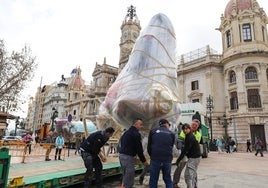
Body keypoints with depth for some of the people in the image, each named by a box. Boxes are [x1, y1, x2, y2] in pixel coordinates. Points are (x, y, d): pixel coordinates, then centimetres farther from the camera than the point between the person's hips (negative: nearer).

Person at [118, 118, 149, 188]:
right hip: (128, 157, -9)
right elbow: (139, 149, -13)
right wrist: (143, 161, -3)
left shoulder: (126, 132, 16)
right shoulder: (136, 134, -12)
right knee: (129, 180, -2)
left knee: (125, 176, 21)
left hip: (122, 155, 10)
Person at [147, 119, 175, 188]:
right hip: (167, 159, 2)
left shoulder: (153, 131, 6)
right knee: (168, 180, 17)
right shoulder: (171, 133, 9)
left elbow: (149, 146, 8)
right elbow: (171, 146, 13)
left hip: (155, 159, -1)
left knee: (153, 180, 8)